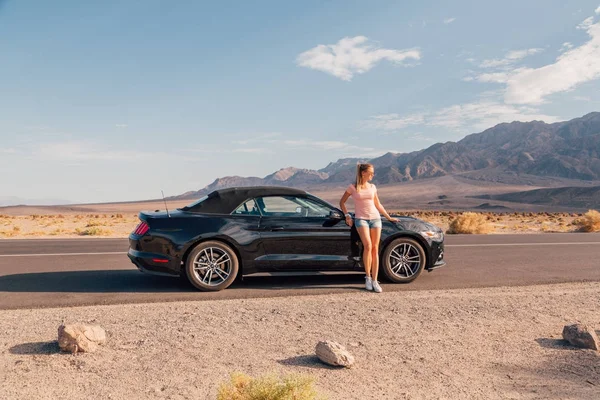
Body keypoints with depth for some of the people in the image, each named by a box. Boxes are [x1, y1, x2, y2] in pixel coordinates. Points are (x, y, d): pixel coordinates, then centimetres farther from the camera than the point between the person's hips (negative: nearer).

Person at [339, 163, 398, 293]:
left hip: (375, 218, 4)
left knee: (375, 249, -3)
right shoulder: (352, 187, 0)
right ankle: (368, 277, -6)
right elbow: (342, 202, 11)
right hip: (361, 219, -4)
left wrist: (389, 217, 21)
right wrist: (347, 216, 1)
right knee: (368, 246, -20)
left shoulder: (372, 187, 11)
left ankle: (374, 281, 0)